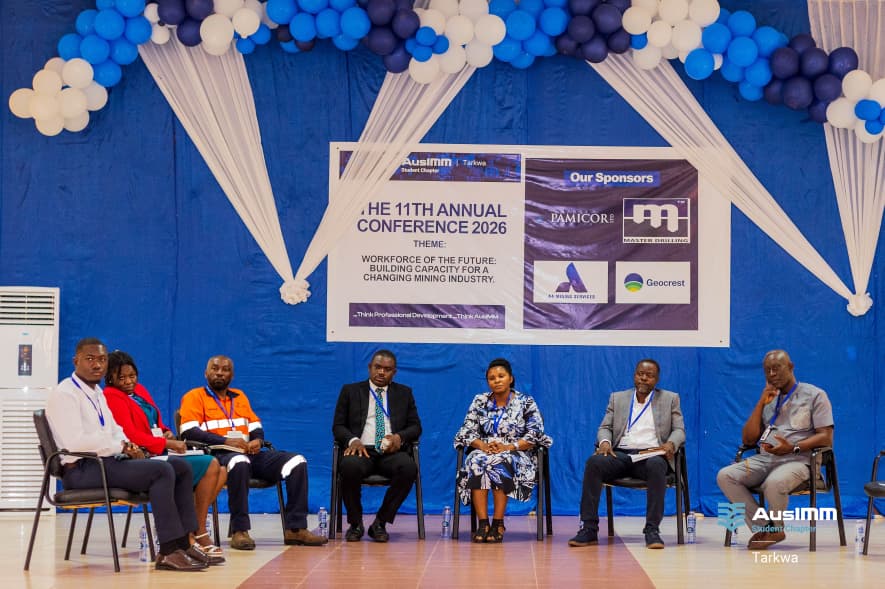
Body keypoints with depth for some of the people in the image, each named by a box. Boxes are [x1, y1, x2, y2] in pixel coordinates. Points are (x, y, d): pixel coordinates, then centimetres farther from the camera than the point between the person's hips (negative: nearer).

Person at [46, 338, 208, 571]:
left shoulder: (97, 392, 20)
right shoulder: (64, 394, -11)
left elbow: (115, 430, 25)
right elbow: (76, 442, -22)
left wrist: (129, 447, 1)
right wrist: (121, 447, -15)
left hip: (108, 462, 10)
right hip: (82, 470, -10)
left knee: (181, 467, 1)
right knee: (162, 471, -24)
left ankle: (182, 544, -5)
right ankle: (168, 552, -25)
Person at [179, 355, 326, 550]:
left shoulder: (239, 396, 26)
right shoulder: (195, 397, 6)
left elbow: (256, 426, 23)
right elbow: (188, 431, -9)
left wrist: (257, 440, -3)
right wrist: (226, 441, -18)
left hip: (250, 453, 7)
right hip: (217, 454, -6)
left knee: (297, 462, -12)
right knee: (239, 462, -42)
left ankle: (295, 529, -14)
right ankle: (239, 531, -36)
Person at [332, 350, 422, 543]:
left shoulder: (404, 393, 20)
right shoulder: (350, 391, 16)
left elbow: (415, 426, 15)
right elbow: (338, 426, 11)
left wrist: (400, 437, -8)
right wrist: (353, 440, -11)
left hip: (391, 452, 1)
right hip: (361, 450, -1)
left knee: (409, 468, -34)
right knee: (349, 467, -38)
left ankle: (380, 523, -18)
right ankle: (355, 523, -13)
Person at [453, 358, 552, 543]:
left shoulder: (526, 402, 4)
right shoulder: (479, 401, 12)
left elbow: (535, 434, -4)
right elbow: (467, 430, 7)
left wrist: (509, 447, -17)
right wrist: (482, 445, -14)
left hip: (516, 454, -2)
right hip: (484, 451, 2)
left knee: (500, 463, -37)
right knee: (475, 462, -33)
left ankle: (498, 524, -33)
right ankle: (482, 523, -36)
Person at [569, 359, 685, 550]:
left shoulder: (670, 399, 17)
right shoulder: (618, 398, 22)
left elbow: (679, 430, 10)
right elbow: (605, 427, 17)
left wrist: (671, 444, -14)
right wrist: (605, 442, -8)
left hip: (651, 455, -2)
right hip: (621, 454, 2)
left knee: (656, 466, -39)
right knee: (594, 462, -31)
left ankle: (652, 530, -37)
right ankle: (589, 529, -31)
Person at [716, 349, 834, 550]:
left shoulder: (814, 395, 6)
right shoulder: (768, 399, 21)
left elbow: (826, 437, -4)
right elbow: (748, 439, 14)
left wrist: (793, 448, -19)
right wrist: (761, 403, 5)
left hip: (798, 460, -5)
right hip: (765, 458, 6)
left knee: (774, 483, -39)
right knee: (725, 476, -21)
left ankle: (775, 528, -9)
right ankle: (763, 528, -16)